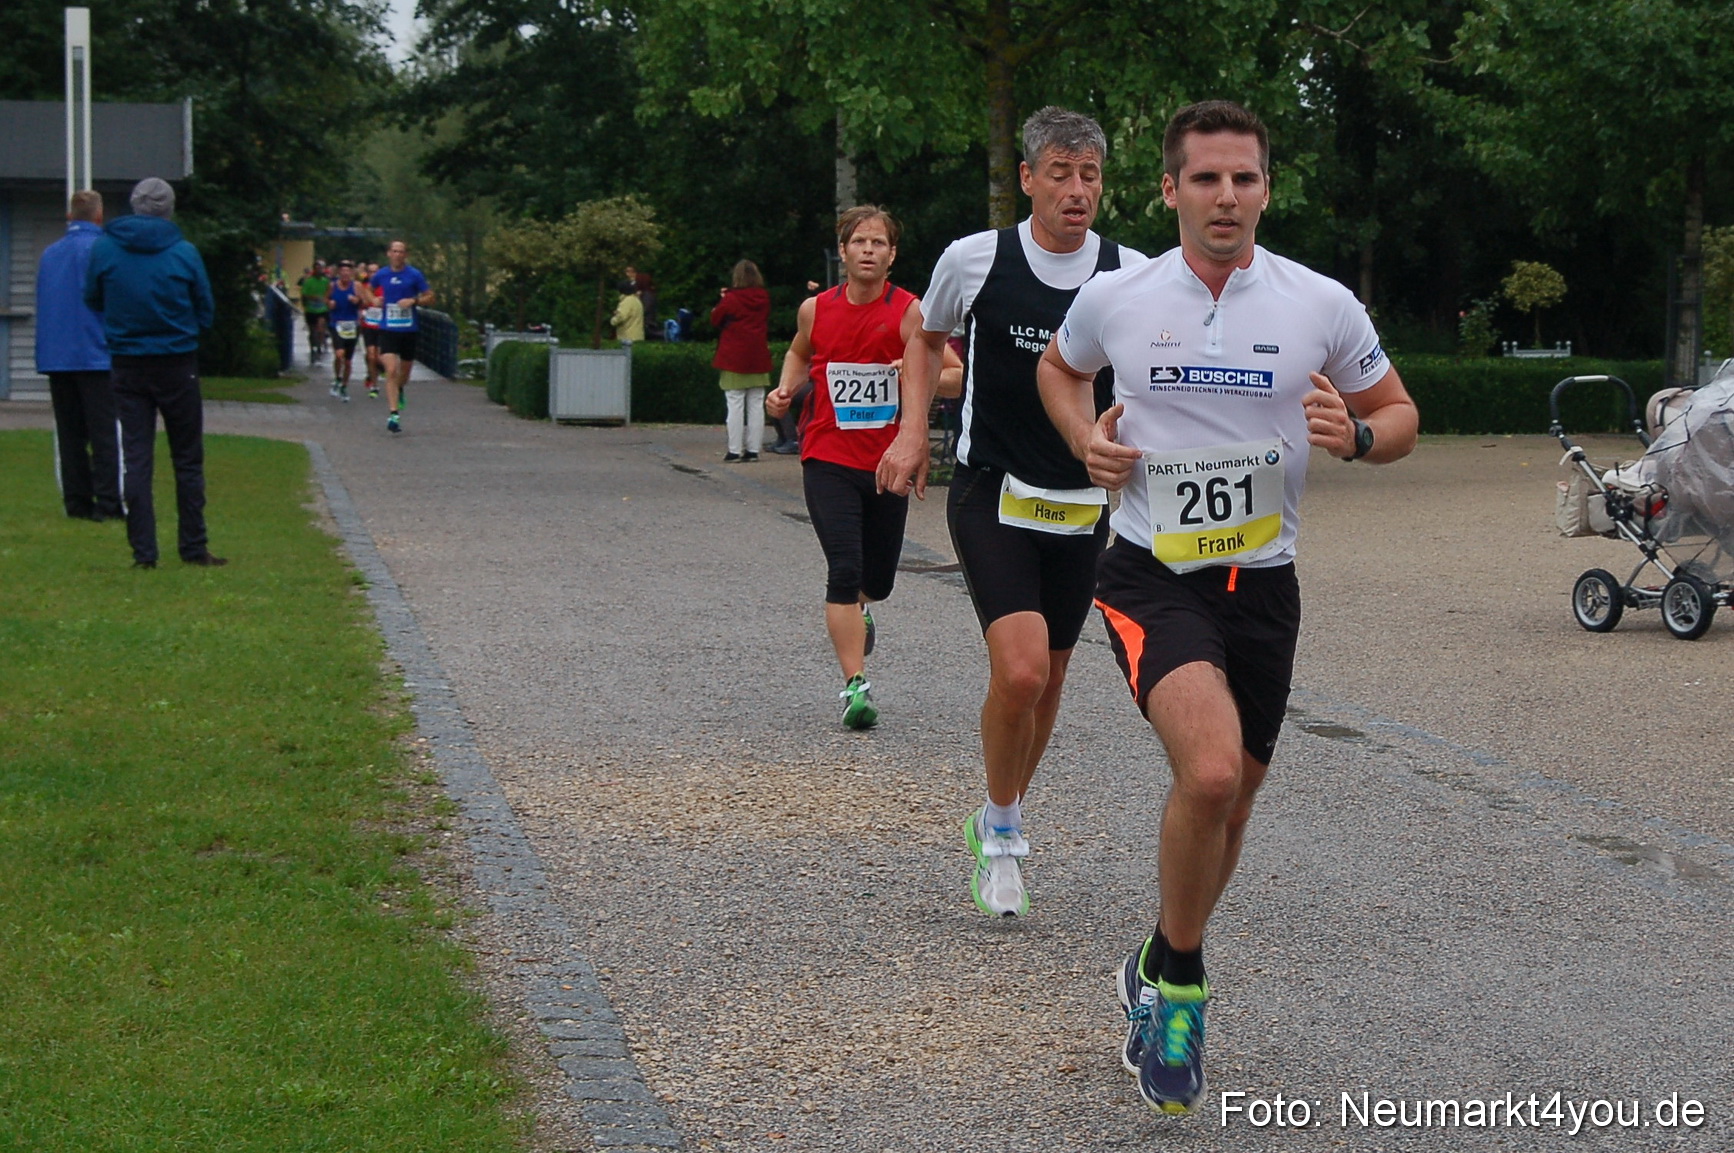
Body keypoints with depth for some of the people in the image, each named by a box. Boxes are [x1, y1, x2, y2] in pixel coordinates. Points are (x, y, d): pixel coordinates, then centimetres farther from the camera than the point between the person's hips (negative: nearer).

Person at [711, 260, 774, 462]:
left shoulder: (731, 299, -10)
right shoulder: (764, 299, 4)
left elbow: (715, 320, 1)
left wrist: (723, 300, 14)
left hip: (734, 359, -4)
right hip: (758, 359, 4)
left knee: (735, 405, -2)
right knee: (756, 405, 6)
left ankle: (734, 450, -3)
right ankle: (753, 449, 6)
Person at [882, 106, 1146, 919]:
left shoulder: (1132, 275, -3)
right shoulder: (974, 260, -5)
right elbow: (927, 337, 15)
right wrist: (912, 430, 4)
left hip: (1082, 506, 3)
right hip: (990, 494, -3)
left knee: (1047, 677, 12)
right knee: (1020, 669, -19)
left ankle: (1002, 821, 36)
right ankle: (1000, 829, 4)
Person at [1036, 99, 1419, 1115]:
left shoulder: (1323, 305, -3)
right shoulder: (1116, 299, -1)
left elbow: (1398, 414, 9)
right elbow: (1060, 367, 20)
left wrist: (1356, 435, -15)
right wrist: (1087, 440, 0)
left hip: (1262, 583, 3)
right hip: (1151, 578, -3)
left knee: (1229, 802, 13)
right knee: (1211, 770, -26)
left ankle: (1161, 972, 41)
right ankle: (1179, 985, -3)